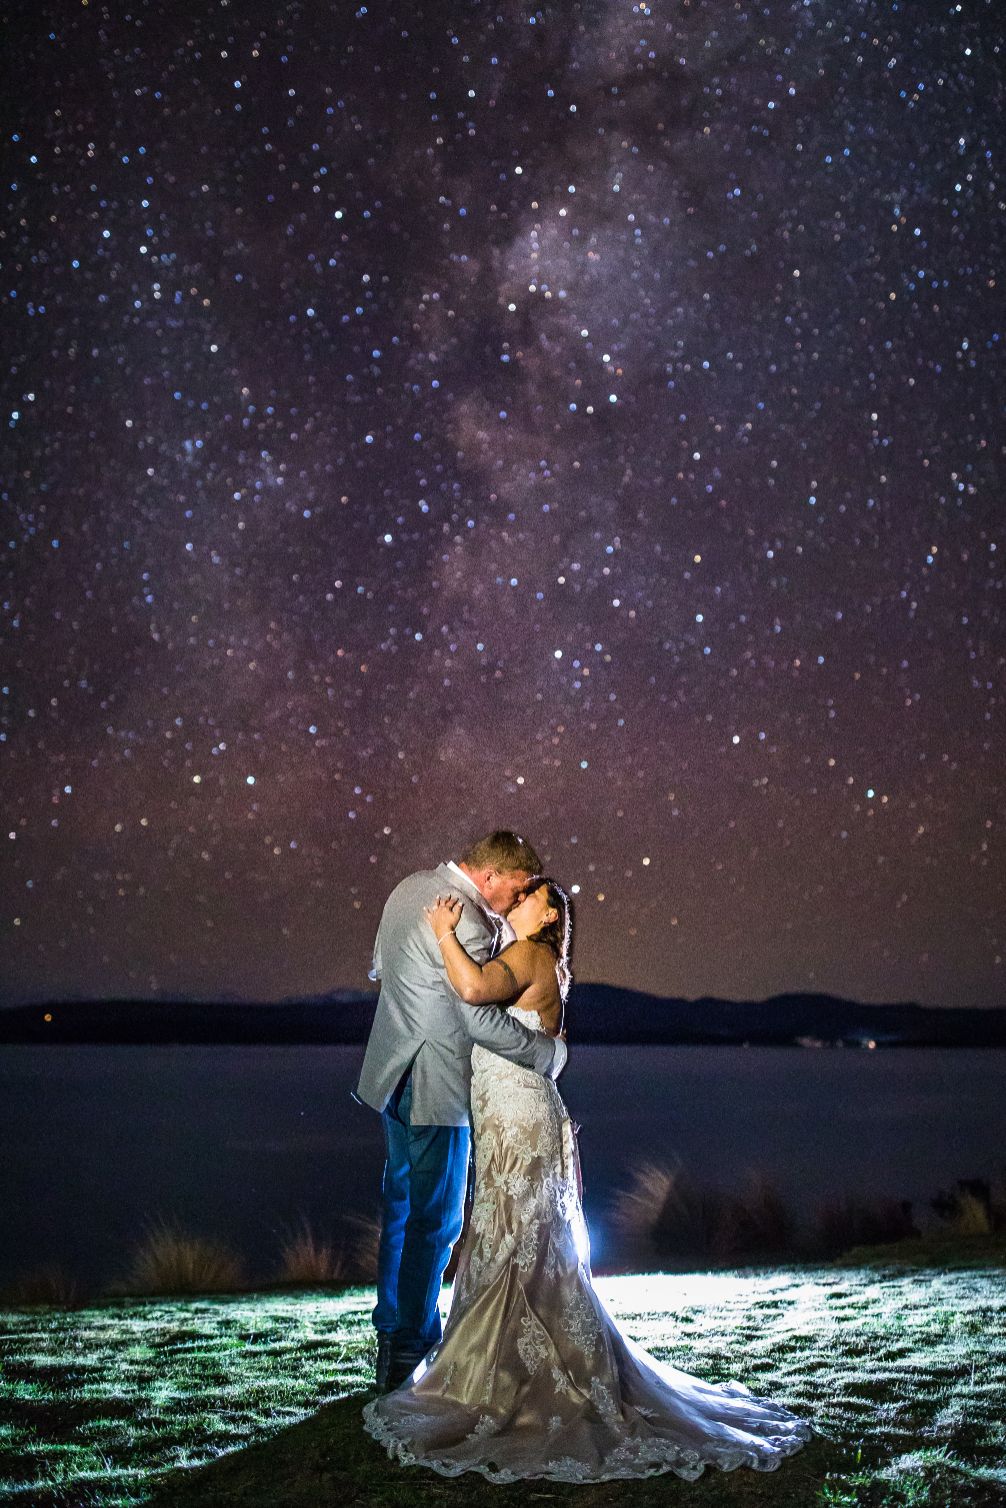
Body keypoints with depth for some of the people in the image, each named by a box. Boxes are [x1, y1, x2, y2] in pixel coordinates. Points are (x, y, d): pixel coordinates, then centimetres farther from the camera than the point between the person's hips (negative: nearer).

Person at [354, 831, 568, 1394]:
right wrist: (549, 1050, -14)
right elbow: (483, 1021, -25)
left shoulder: (411, 887, 6)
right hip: (435, 1087, -10)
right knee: (435, 1221, 2)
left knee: (402, 1206, 19)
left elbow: (380, 966, 20)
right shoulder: (465, 920, -24)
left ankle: (392, 1337, 29)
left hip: (394, 1073, 10)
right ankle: (411, 1351, 11)